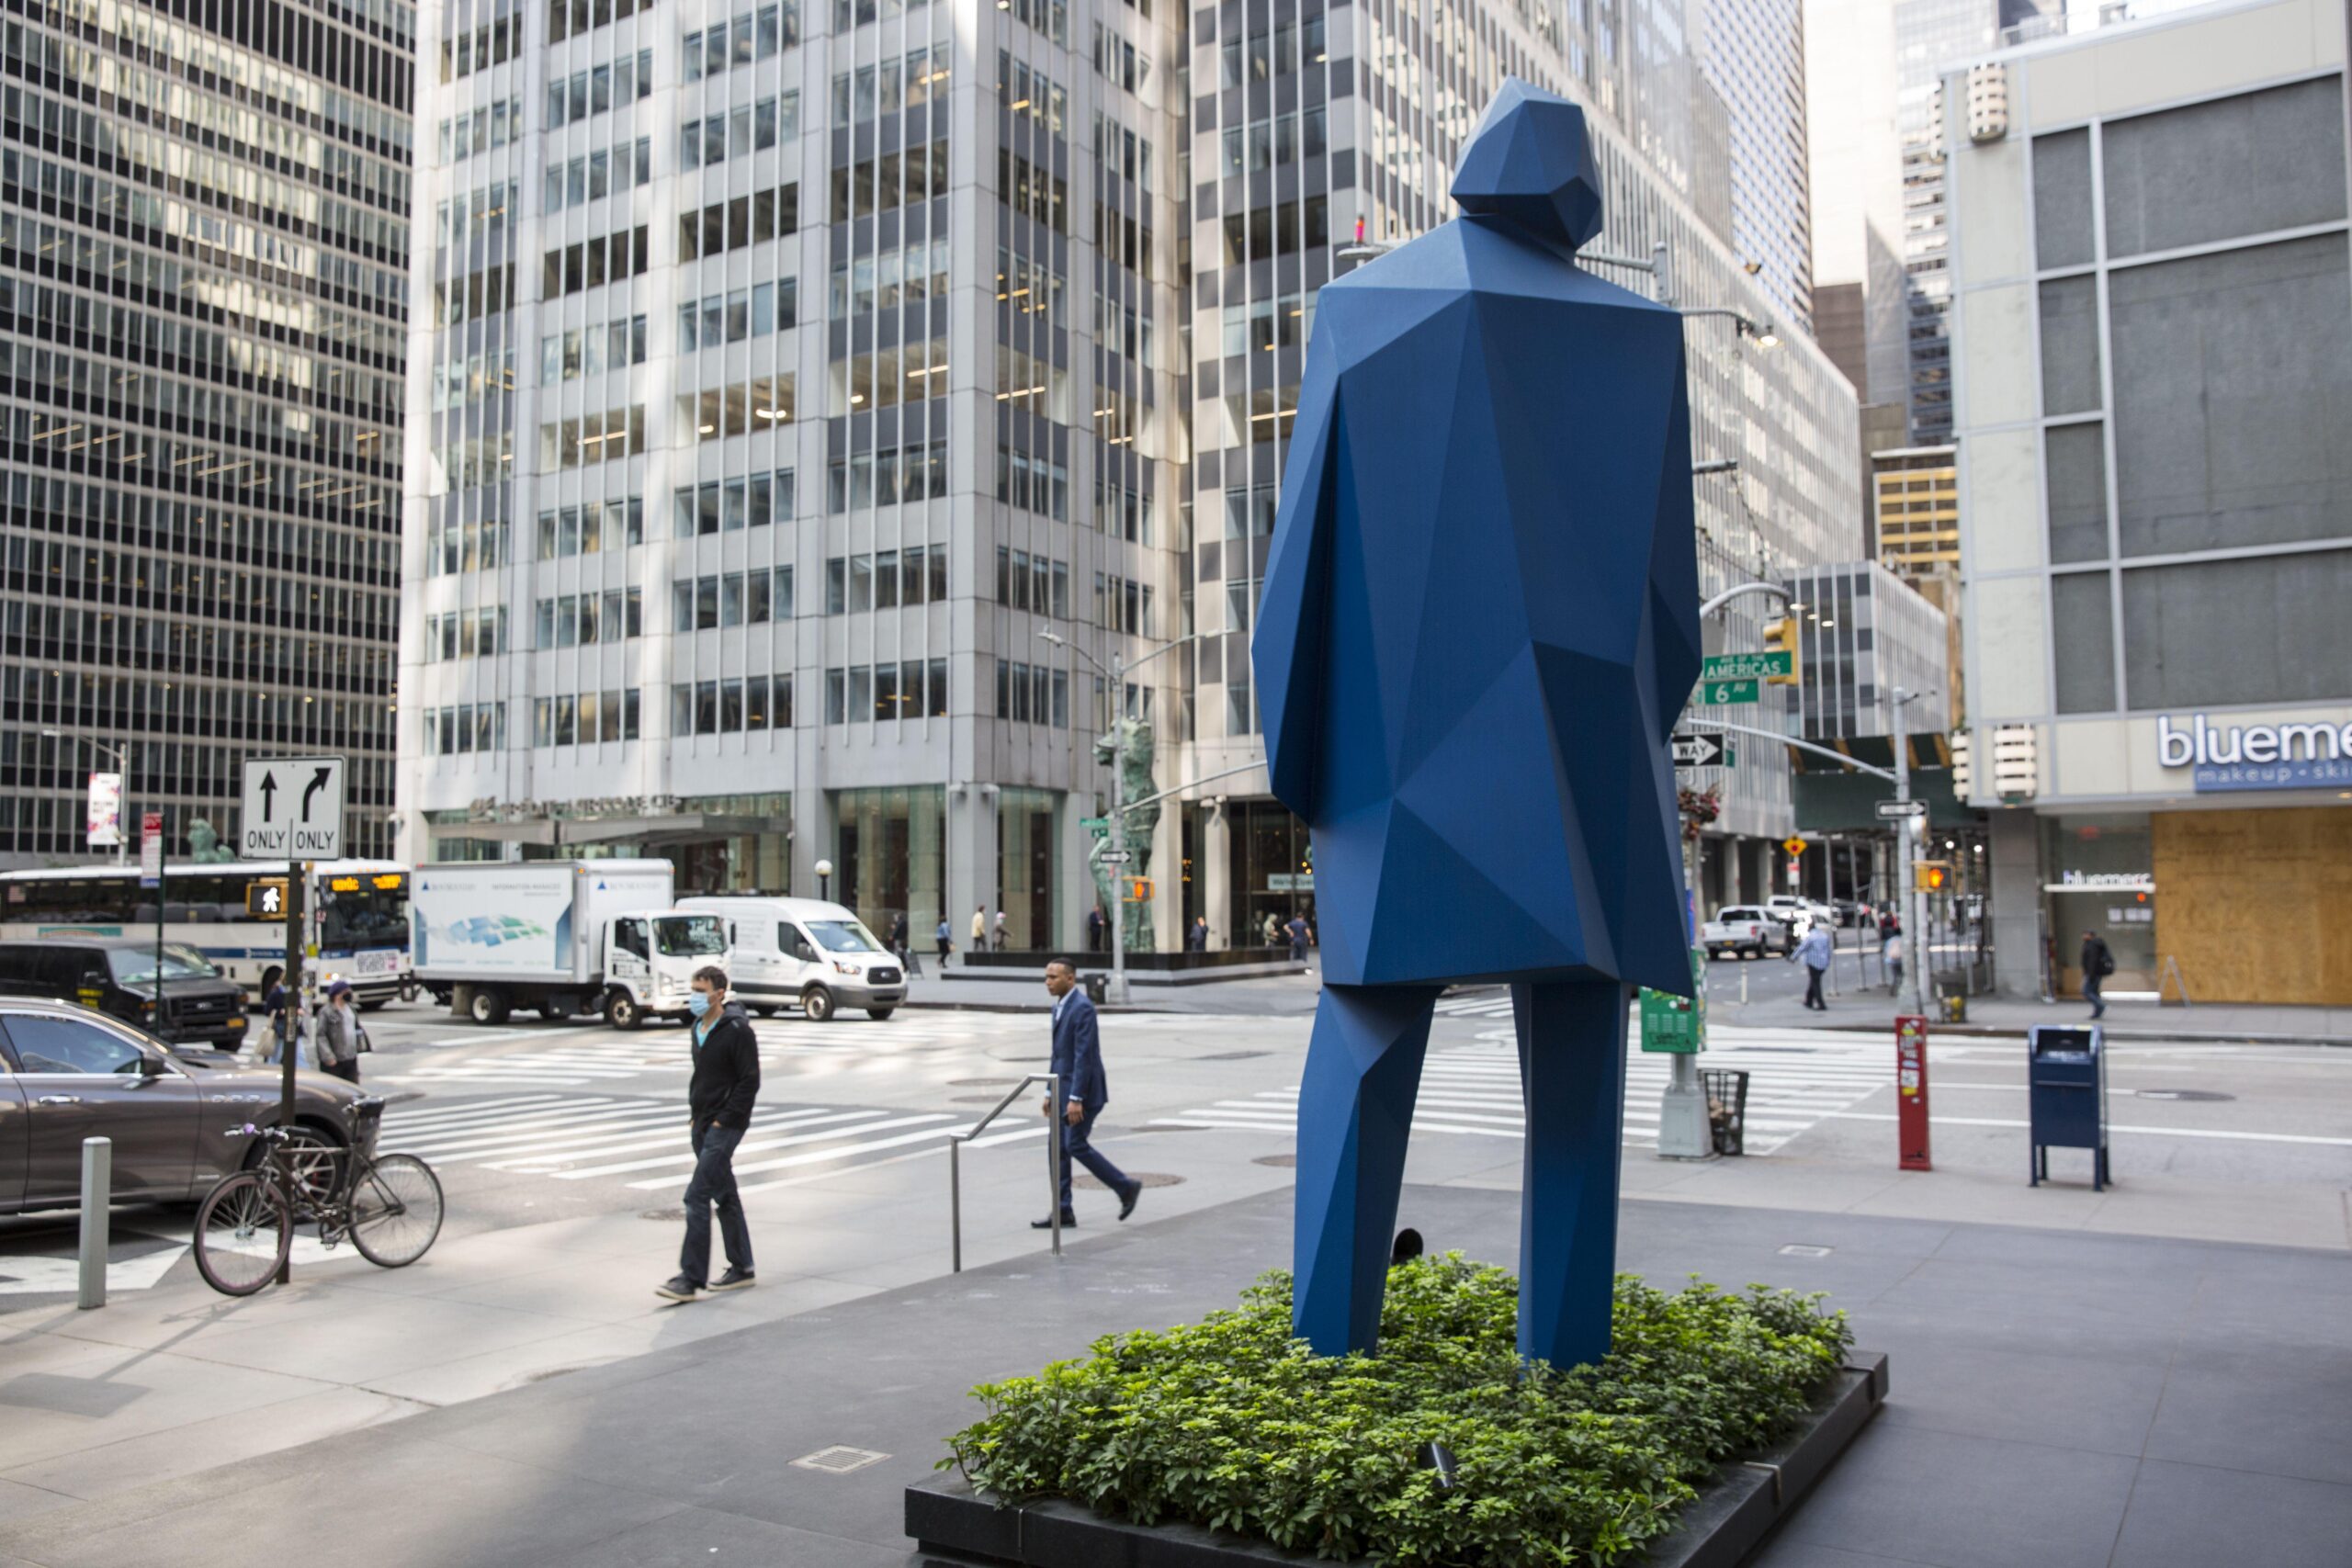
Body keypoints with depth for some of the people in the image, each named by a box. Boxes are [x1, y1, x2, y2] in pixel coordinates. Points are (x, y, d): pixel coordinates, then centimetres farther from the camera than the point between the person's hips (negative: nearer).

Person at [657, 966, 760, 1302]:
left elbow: (750, 1082, -16)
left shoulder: (738, 1031, -15)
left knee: (697, 1197, -12)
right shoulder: (699, 1028, 12)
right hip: (702, 1125, 9)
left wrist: (722, 1121, -17)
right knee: (725, 1197, 14)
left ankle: (691, 1279, -10)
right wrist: (695, 1114, 14)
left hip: (724, 1126, -9)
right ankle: (742, 1269, 23)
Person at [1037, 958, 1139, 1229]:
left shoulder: (1082, 1008, -18)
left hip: (1082, 1089, -9)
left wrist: (1076, 1098, -25)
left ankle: (1126, 1187, 5)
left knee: (1076, 1145, -8)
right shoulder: (1059, 1007, 12)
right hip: (1065, 1089, 9)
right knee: (1058, 1148, 7)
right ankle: (1063, 1211, 11)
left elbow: (1084, 1056, -23)